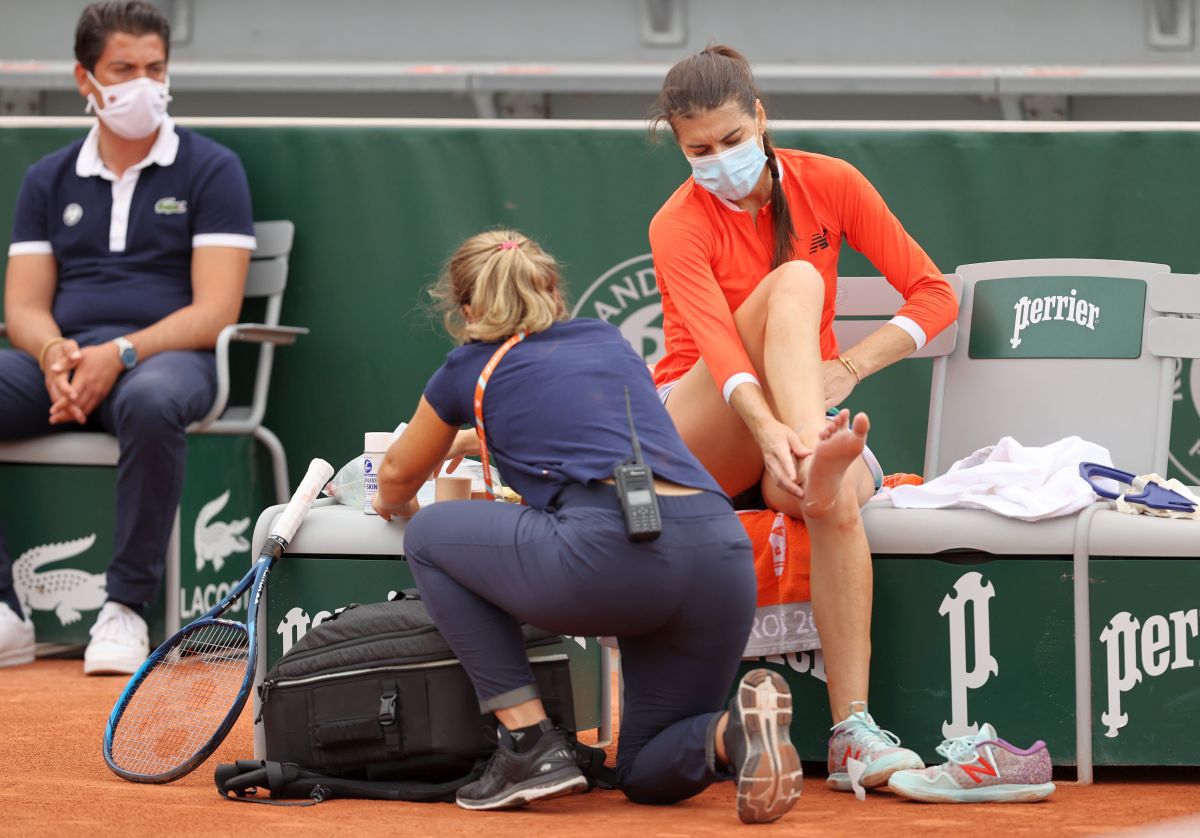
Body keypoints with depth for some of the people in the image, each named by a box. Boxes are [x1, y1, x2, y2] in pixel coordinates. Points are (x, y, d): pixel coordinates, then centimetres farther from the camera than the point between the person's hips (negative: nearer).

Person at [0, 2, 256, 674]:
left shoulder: (210, 170, 6)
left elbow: (214, 310, -4)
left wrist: (119, 354, -20)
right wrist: (54, 354, -12)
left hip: (164, 357, -4)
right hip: (61, 359, 4)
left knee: (152, 403, -41)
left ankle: (126, 608, -30)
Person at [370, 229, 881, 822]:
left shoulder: (473, 369, 18)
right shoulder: (608, 343, 30)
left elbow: (399, 474, 37)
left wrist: (392, 505, 60)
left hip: (613, 551, -6)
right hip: (723, 554, 6)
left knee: (430, 536, 21)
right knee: (649, 774, 24)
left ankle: (531, 746, 8)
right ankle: (736, 729, -12)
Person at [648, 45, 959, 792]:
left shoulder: (829, 185, -1)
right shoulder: (679, 227, -11)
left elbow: (934, 295, -1)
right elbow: (719, 345, -28)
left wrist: (848, 367, -16)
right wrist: (770, 431, -47)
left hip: (802, 418, 2)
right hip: (696, 436, -2)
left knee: (836, 499, -38)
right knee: (793, 281, -29)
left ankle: (854, 735, -45)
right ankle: (814, 457, -57)